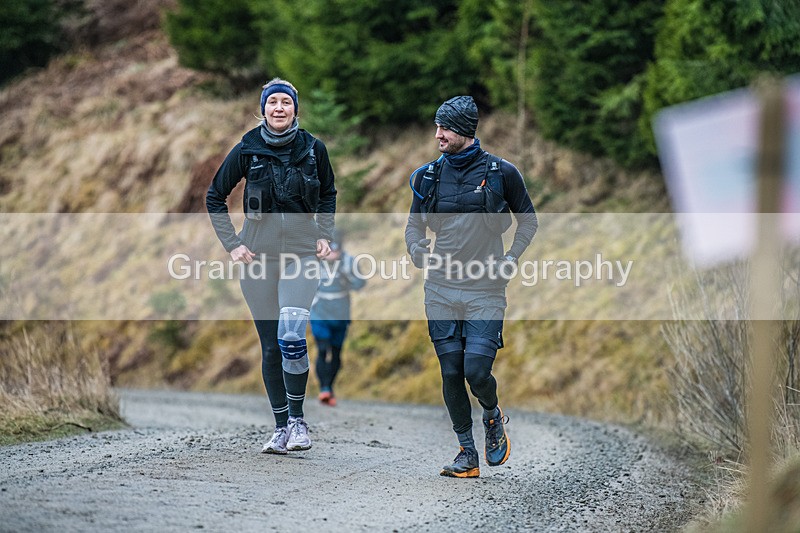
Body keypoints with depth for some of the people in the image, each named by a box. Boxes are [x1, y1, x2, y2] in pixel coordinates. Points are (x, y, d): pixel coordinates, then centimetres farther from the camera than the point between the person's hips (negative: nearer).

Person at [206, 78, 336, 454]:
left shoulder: (313, 149, 0)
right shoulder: (247, 150, -2)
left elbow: (328, 194, 18)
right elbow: (215, 197, 8)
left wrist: (325, 235, 6)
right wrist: (231, 243, 0)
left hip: (302, 254, -1)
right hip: (259, 256, 1)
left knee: (291, 337, -20)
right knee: (270, 346, 4)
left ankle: (297, 417, -4)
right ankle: (281, 427, 15)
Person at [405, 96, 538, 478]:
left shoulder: (501, 173, -2)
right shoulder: (430, 175, 6)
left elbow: (528, 221, 10)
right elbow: (414, 223, 17)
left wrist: (510, 260, -4)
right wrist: (418, 251, -5)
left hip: (485, 291, -3)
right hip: (441, 289, 3)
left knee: (476, 371, -12)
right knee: (451, 373, 2)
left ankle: (493, 416, 22)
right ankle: (467, 455, 14)